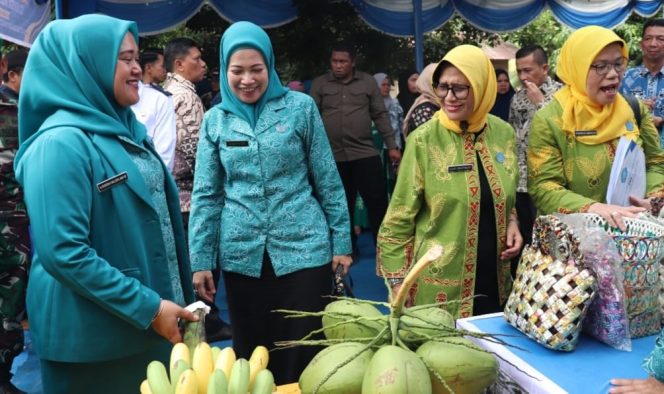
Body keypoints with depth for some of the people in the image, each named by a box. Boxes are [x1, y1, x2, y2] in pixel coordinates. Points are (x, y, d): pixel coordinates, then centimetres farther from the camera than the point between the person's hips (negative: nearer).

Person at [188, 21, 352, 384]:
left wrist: (342, 241, 0)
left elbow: (327, 180, 1)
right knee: (250, 347, 14)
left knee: (304, 348, 6)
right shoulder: (215, 120, 4)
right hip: (241, 254, 2)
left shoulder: (300, 107, -2)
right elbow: (205, 195, 4)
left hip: (303, 246, -2)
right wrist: (200, 260, 1)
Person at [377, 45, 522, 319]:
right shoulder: (424, 140, -13)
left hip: (494, 278, 5)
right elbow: (400, 217, -9)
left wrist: (511, 223, -2)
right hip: (440, 285, -4)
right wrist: (397, 281, -10)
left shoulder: (503, 133, 1)